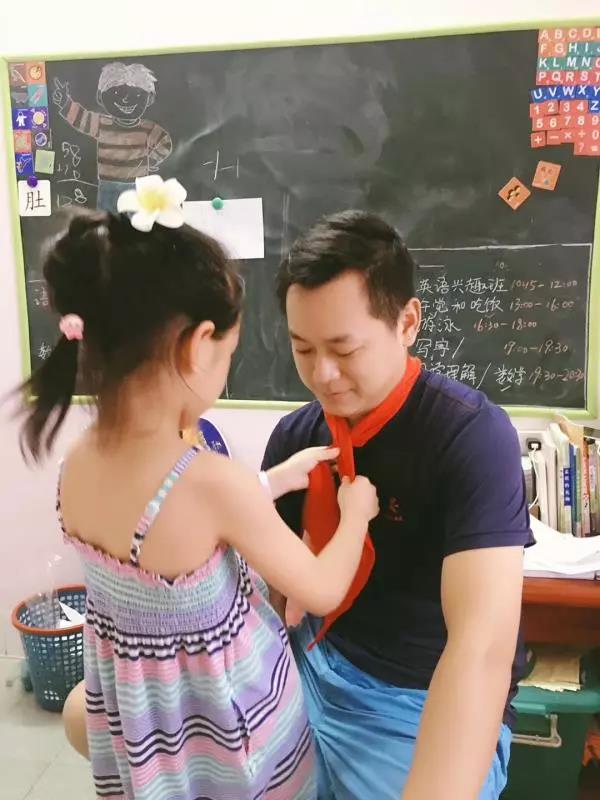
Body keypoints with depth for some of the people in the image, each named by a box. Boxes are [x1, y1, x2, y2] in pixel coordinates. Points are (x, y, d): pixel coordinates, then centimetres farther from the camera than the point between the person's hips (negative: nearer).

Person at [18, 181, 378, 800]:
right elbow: (323, 592, -18)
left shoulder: (76, 466, -13)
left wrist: (278, 478, 9)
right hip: (225, 709, -5)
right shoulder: (214, 482, -33)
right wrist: (356, 513, -1)